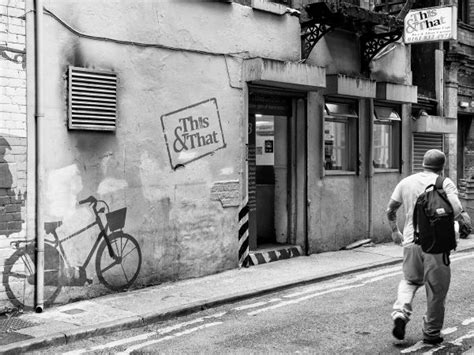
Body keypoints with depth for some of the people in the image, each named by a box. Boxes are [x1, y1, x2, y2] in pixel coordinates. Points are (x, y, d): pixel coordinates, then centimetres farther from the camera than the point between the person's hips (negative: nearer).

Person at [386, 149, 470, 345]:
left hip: (411, 241, 4)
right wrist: (464, 217, 5)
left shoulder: (405, 182, 8)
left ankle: (400, 312, 0)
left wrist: (395, 231, 27)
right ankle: (431, 333, 16)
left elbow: (390, 210, 13)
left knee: (409, 280, 23)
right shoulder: (445, 183, -5)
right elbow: (455, 211, -17)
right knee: (436, 290, 8)